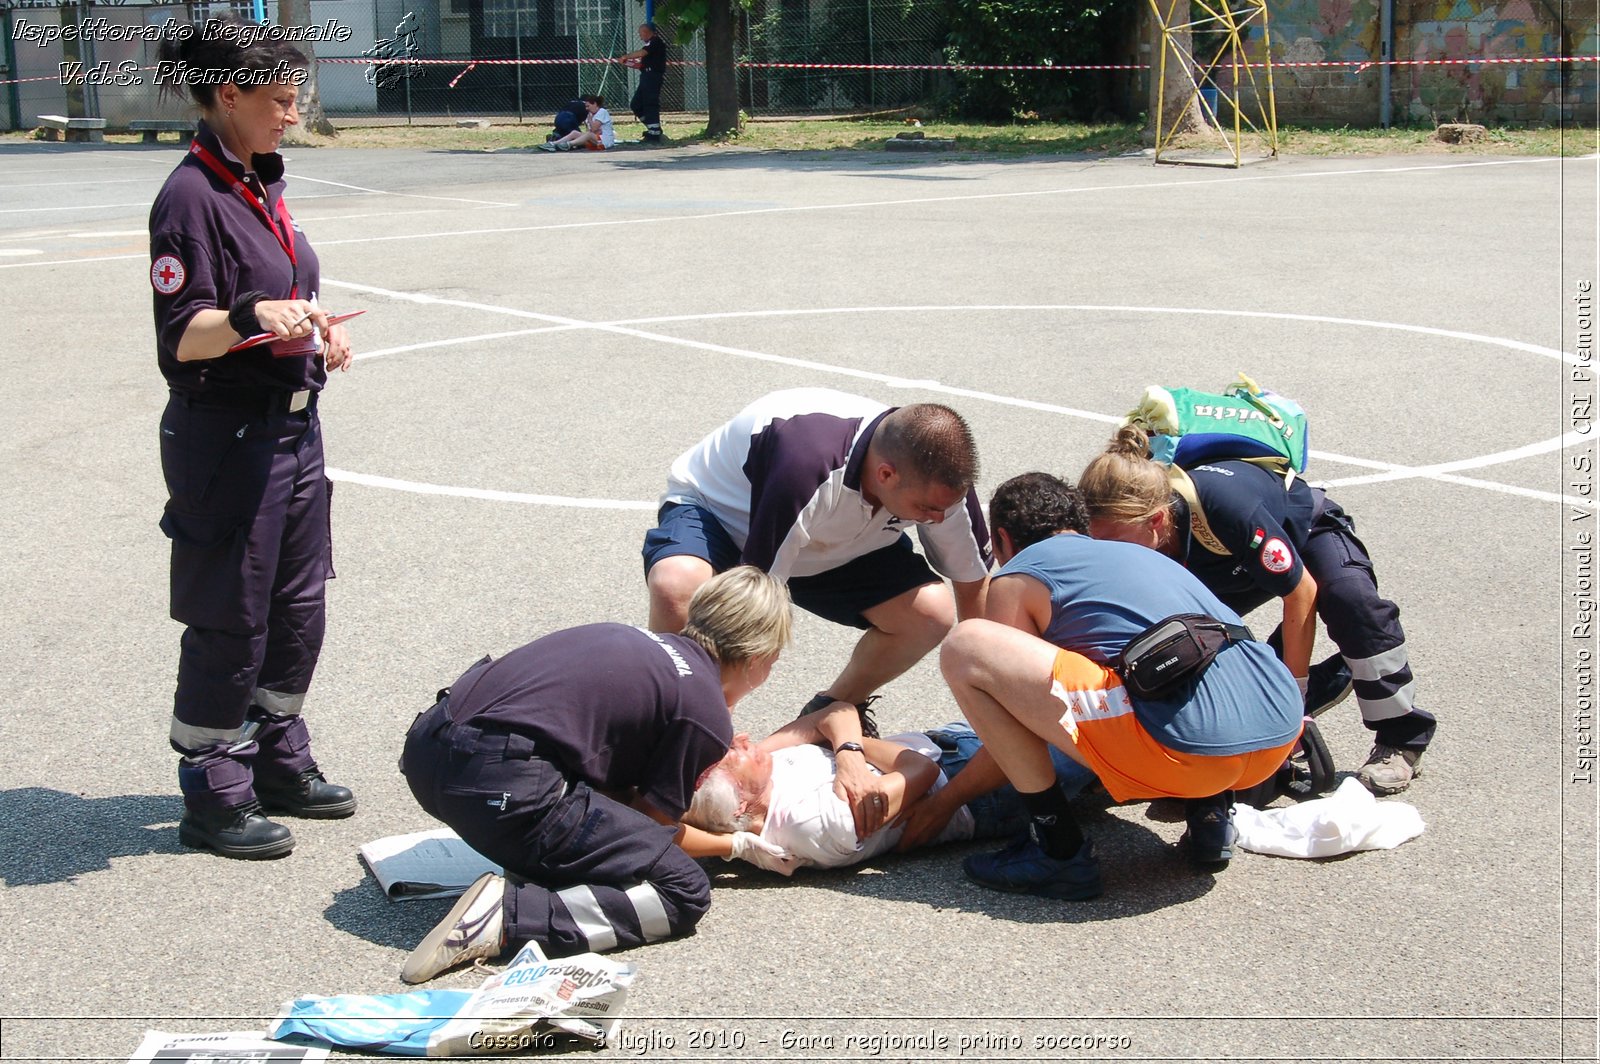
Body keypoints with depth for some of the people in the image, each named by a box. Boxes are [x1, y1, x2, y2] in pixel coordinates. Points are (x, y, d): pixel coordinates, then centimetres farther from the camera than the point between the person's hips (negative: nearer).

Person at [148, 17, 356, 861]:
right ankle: (212, 799, 15)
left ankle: (279, 766, 32)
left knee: (298, 611, 16)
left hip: (291, 426, 9)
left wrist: (315, 331, 7)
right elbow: (182, 338, -20)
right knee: (230, 624, 1)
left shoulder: (260, 183, 11)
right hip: (224, 436, -9)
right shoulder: (191, 197, -16)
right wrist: (254, 317, -36)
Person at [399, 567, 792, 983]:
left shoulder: (639, 642, 23)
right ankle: (507, 916, -13)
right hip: (501, 784, -9)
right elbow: (654, 822, 10)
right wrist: (735, 845, 26)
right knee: (684, 893, 0)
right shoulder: (709, 717, 1)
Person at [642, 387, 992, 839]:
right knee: (678, 585, -40)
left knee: (931, 612, -22)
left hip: (837, 543, 5)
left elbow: (973, 583, -5)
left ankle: (827, 714, 5)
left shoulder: (941, 478, -24)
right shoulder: (807, 467, -43)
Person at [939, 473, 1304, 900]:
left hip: (1188, 751, -8)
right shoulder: (1138, 553, 33)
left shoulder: (1017, 578, 12)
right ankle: (1210, 807, 16)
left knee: (965, 648, -3)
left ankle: (1060, 850, 2)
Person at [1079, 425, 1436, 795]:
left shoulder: (1226, 505, -44)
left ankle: (1401, 739, -16)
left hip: (1308, 529, -6)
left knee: (1351, 599, -35)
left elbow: (1300, 593, -30)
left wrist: (1293, 690, -25)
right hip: (1239, 568, 6)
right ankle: (1328, 681, 5)